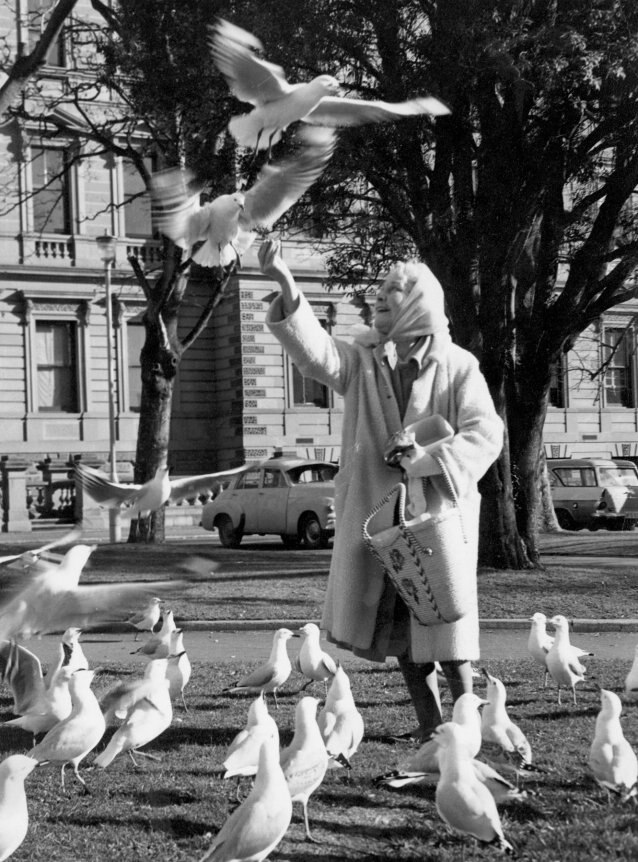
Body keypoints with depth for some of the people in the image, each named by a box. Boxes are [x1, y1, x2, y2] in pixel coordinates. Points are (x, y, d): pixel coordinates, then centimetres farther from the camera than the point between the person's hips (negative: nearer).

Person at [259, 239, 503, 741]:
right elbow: (316, 351, -15)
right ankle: (428, 720, 22)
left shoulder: (457, 366, -4)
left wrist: (426, 463, -23)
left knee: (444, 619, -1)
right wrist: (287, 286, -30)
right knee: (396, 622, 9)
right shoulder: (363, 360, 3)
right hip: (376, 513, 4)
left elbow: (486, 434, -11)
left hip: (439, 510, -3)